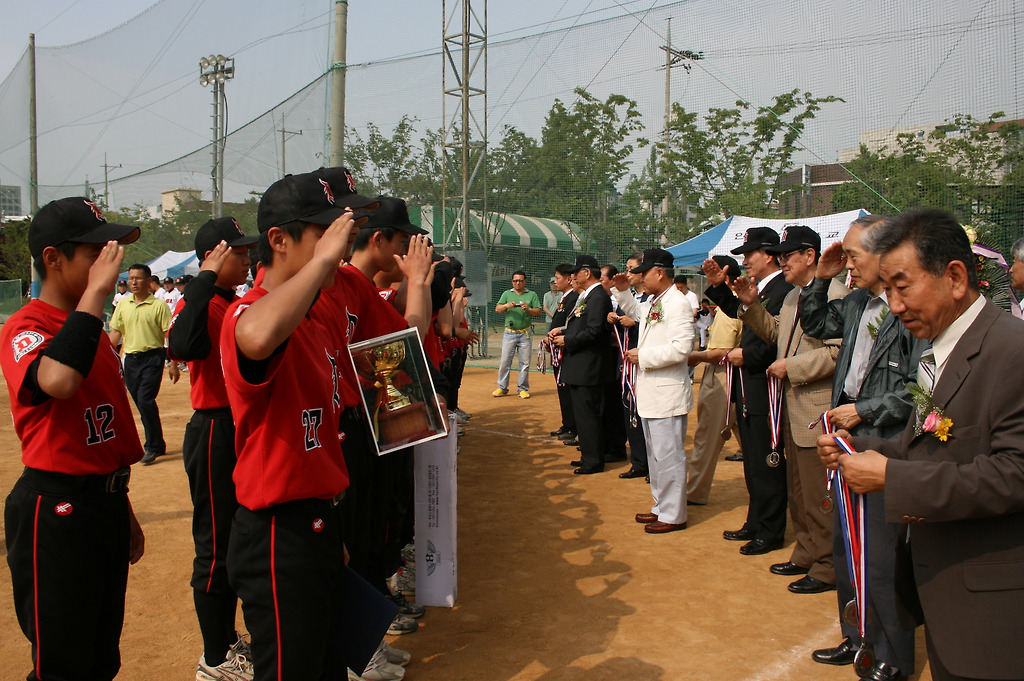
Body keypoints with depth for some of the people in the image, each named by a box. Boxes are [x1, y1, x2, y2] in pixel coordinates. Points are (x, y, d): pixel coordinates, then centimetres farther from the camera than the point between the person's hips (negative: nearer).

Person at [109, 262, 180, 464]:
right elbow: (115, 333, 13)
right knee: (141, 404, 10)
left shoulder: (158, 305, -5)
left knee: (145, 400, -16)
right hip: (130, 359, 6)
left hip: (152, 358, -5)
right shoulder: (122, 304, 10)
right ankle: (157, 445, 24)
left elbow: (169, 336, -6)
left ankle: (153, 447, -3)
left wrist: (173, 364, -10)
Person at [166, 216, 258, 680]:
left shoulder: (240, 305, 13)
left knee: (238, 539, 19)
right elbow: (182, 347, -37)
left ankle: (229, 639, 34)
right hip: (214, 431, -9)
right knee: (215, 547, 1)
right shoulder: (198, 304, -14)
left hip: (246, 428, 9)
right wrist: (206, 279, -31)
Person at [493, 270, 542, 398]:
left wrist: (528, 309, -19)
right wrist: (507, 305, -18)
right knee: (505, 361, -1)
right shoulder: (507, 294, 12)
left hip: (525, 334, 0)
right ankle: (502, 388, 7)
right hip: (509, 333, 1)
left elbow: (538, 312, 0)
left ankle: (523, 389, 10)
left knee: (524, 363, 1)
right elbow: (497, 309, 1)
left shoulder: (532, 295, 8)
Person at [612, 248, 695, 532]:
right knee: (655, 454, 18)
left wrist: (643, 356, -18)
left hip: (667, 393, -10)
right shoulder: (652, 302, 12)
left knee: (668, 456, -2)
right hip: (650, 391, 10)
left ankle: (674, 515, 9)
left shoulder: (678, 304, -17)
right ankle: (662, 506, 30)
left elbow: (681, 348, -26)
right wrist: (623, 291, 20)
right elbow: (635, 312, 36)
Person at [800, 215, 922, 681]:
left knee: (882, 559, 1)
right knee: (845, 547, 18)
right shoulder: (858, 303, 7)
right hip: (850, 439, 9)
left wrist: (864, 410, -14)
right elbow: (814, 324, 23)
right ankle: (858, 638, 35)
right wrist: (821, 279, 10)